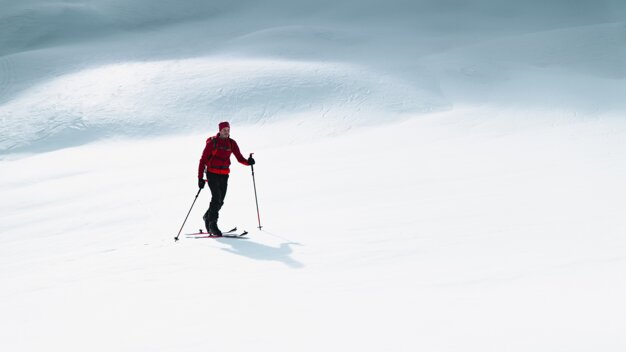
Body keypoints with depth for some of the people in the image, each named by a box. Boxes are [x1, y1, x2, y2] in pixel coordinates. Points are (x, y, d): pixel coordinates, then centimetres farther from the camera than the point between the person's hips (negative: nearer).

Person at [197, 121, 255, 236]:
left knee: (220, 201, 5)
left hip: (224, 175, 5)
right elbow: (203, 160, -6)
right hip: (212, 173, -4)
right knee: (217, 198, -15)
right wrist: (200, 178, -11)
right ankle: (212, 224, -6)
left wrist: (248, 162, -18)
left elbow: (239, 158, 5)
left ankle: (208, 217, 30)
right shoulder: (212, 142, -6)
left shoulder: (232, 143, 6)